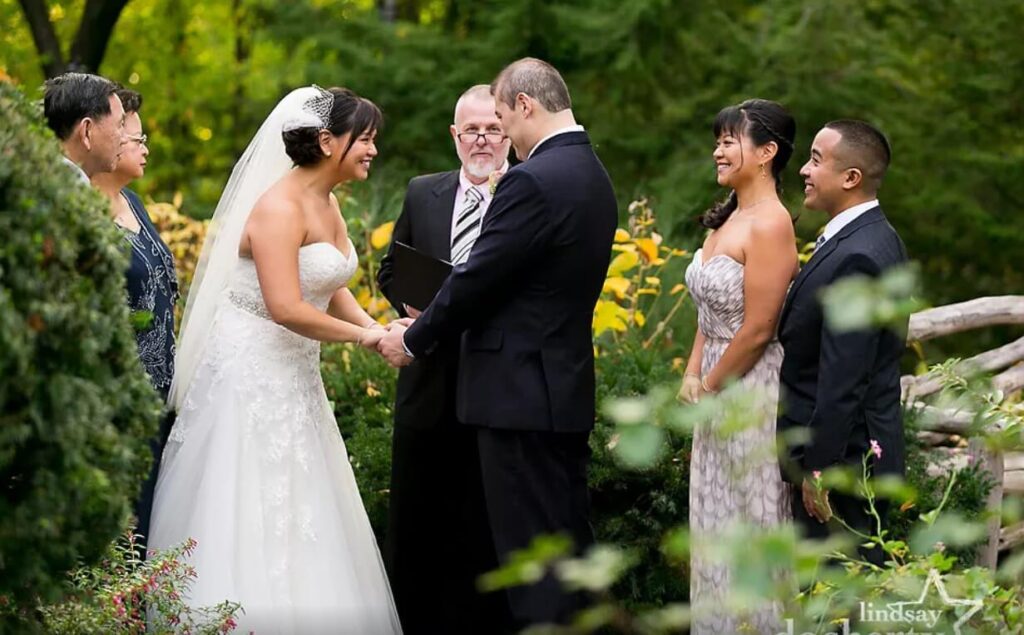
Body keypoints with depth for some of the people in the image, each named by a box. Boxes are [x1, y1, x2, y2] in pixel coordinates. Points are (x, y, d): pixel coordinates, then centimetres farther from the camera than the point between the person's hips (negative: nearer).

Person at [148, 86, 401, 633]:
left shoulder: (327, 204, 9)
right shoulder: (281, 206, -19)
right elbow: (285, 308, -27)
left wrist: (378, 329, -3)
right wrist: (360, 336, -17)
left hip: (293, 374, 9)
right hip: (251, 370, -9)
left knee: (300, 517, 11)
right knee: (252, 520, -4)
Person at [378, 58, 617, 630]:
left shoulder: (533, 181, -18)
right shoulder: (594, 175, 12)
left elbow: (477, 278, -16)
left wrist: (415, 340, -1)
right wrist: (432, 326, 14)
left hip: (522, 394, -9)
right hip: (569, 388, 9)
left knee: (531, 550, -4)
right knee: (569, 541, 14)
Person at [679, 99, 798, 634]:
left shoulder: (770, 225, -18)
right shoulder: (726, 219, 10)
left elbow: (757, 330, -20)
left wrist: (710, 388, -10)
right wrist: (693, 376, 1)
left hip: (753, 393, -9)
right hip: (718, 393, 9)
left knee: (750, 525, 1)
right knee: (714, 526, 15)